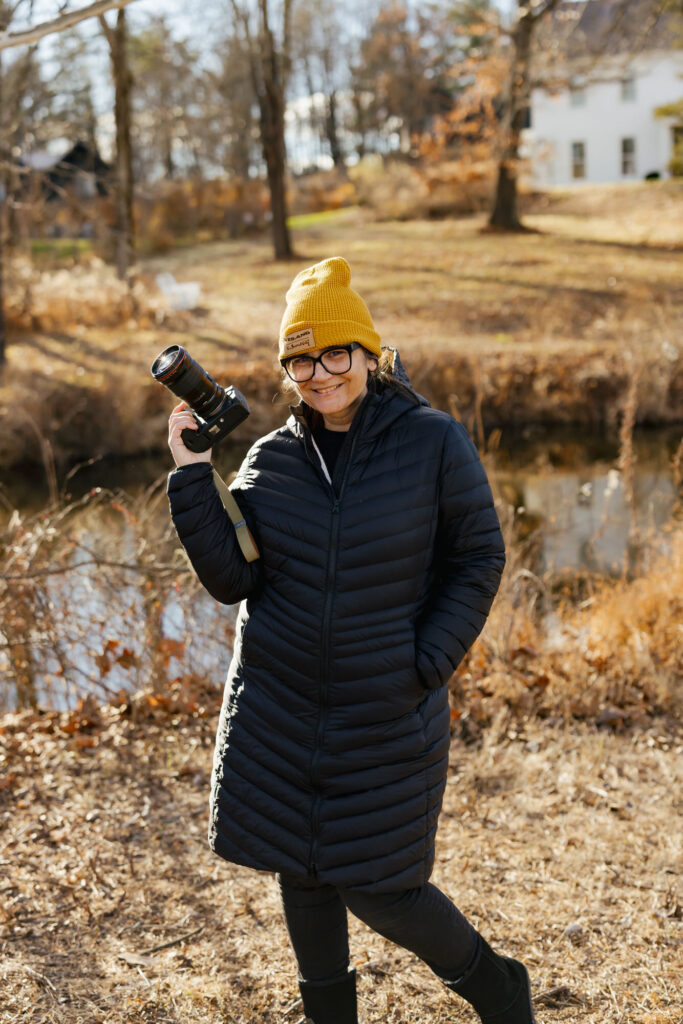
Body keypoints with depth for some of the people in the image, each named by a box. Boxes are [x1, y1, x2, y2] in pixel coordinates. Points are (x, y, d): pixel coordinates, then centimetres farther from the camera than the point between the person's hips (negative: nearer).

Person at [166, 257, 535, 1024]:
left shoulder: (435, 442, -9)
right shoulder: (273, 457, 0)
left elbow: (478, 560, -3)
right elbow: (230, 577, -4)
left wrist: (427, 666, -11)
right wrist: (192, 475, -12)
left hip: (389, 713, -3)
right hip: (280, 705, 4)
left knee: (377, 890, 3)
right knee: (302, 876, 13)